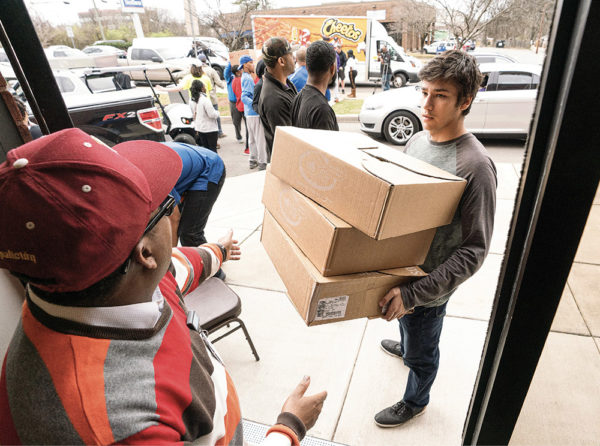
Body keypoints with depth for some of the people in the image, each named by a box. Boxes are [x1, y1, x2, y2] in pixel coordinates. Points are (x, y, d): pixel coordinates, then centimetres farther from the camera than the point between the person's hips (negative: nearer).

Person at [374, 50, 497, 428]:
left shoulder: (475, 165, -27)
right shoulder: (418, 140, -4)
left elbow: (474, 250, -25)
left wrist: (415, 292, -30)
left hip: (431, 283, -6)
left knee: (422, 350, 19)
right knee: (406, 321, 34)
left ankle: (416, 401, 48)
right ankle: (404, 347, 67)